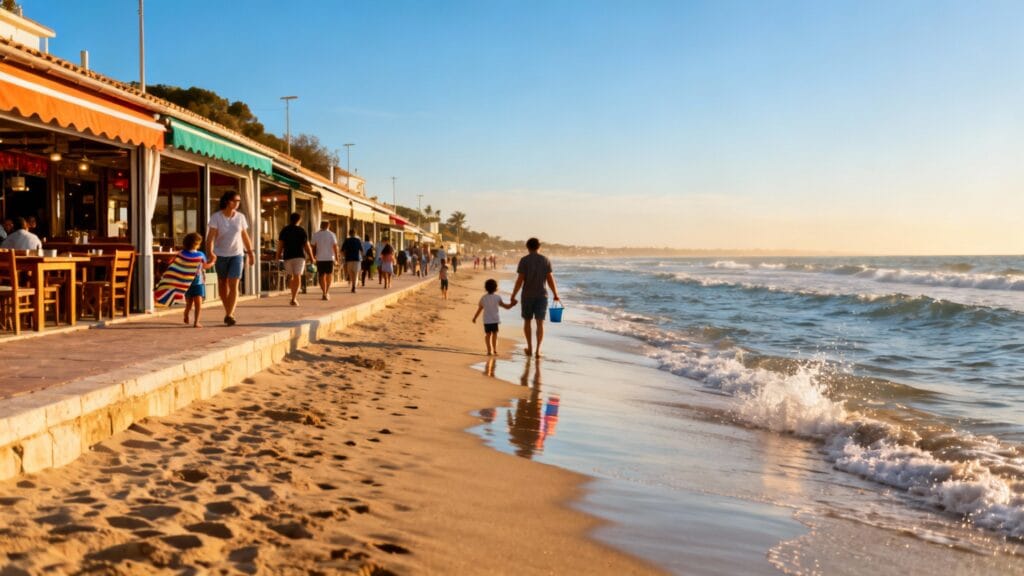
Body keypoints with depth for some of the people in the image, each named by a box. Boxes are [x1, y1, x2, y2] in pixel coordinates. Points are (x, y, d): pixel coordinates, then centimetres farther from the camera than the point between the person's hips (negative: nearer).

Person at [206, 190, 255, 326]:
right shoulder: (216, 217, -10)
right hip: (220, 255, 0)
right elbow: (211, 236, -18)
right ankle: (228, 311, 29)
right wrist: (210, 253, -31)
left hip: (237, 255, 0)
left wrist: (250, 252, 11)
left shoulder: (240, 217, -2)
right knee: (223, 283, 13)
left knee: (233, 285, -12)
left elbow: (245, 236, 8)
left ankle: (229, 315, -14)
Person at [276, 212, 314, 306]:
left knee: (291, 276, 18)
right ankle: (293, 299, -17)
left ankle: (294, 297, 16)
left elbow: (280, 244, -3)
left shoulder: (284, 230, 5)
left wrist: (278, 256, 1)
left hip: (287, 256, 3)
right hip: (299, 256, -3)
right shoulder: (301, 230, -1)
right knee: (297, 277, -5)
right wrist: (311, 258, 6)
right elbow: (307, 245, -2)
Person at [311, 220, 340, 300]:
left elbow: (313, 247, 1)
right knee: (329, 275, 14)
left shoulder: (315, 234, 2)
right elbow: (335, 247, -7)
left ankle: (324, 293, -8)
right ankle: (327, 293, 14)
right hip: (330, 258, 0)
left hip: (320, 258, 0)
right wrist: (336, 257, -1)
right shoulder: (331, 234, -2)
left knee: (321, 276, 4)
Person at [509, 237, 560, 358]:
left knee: (527, 321, 16)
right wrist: (555, 295, 8)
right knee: (540, 323, 1)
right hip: (541, 295, 1)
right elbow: (550, 279, -2)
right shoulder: (546, 260, 1)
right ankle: (537, 350, -9)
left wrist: (513, 296, -4)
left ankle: (530, 348, 18)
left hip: (527, 295, -1)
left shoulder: (524, 260, -5)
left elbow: (520, 280, -10)